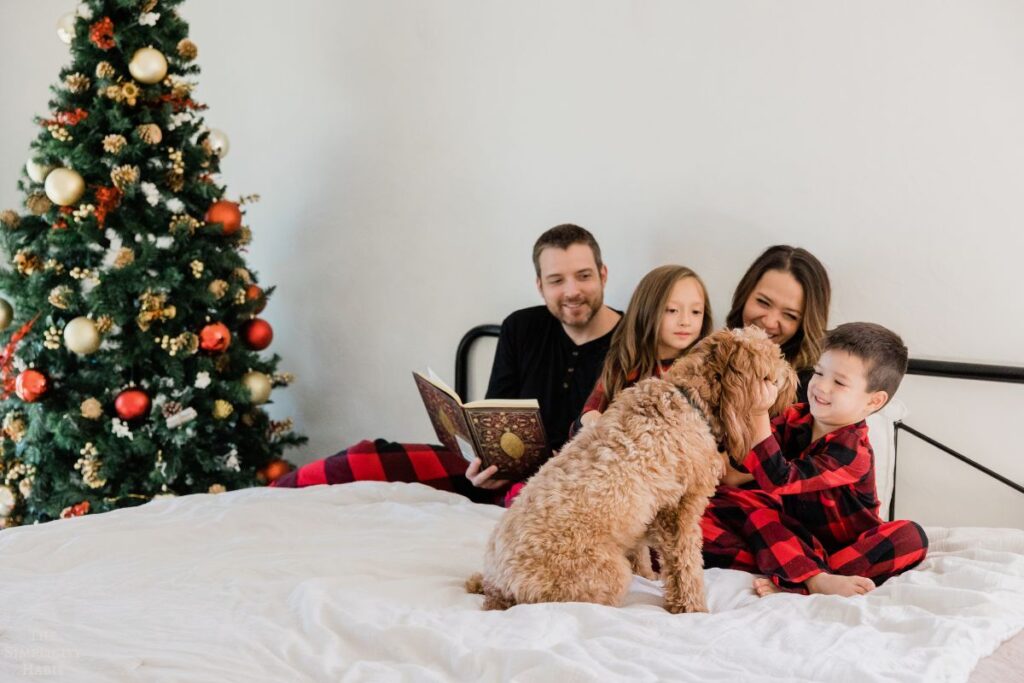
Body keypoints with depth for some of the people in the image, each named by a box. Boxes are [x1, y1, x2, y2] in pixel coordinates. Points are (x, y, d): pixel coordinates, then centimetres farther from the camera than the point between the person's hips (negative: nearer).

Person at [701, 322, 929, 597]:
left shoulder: (852, 452, -21)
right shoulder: (796, 418, -2)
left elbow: (778, 480, -32)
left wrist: (760, 414, -39)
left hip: (840, 545, -5)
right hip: (793, 535, 5)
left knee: (911, 537, -30)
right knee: (728, 498, -16)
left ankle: (792, 582, -39)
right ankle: (817, 579, -36)